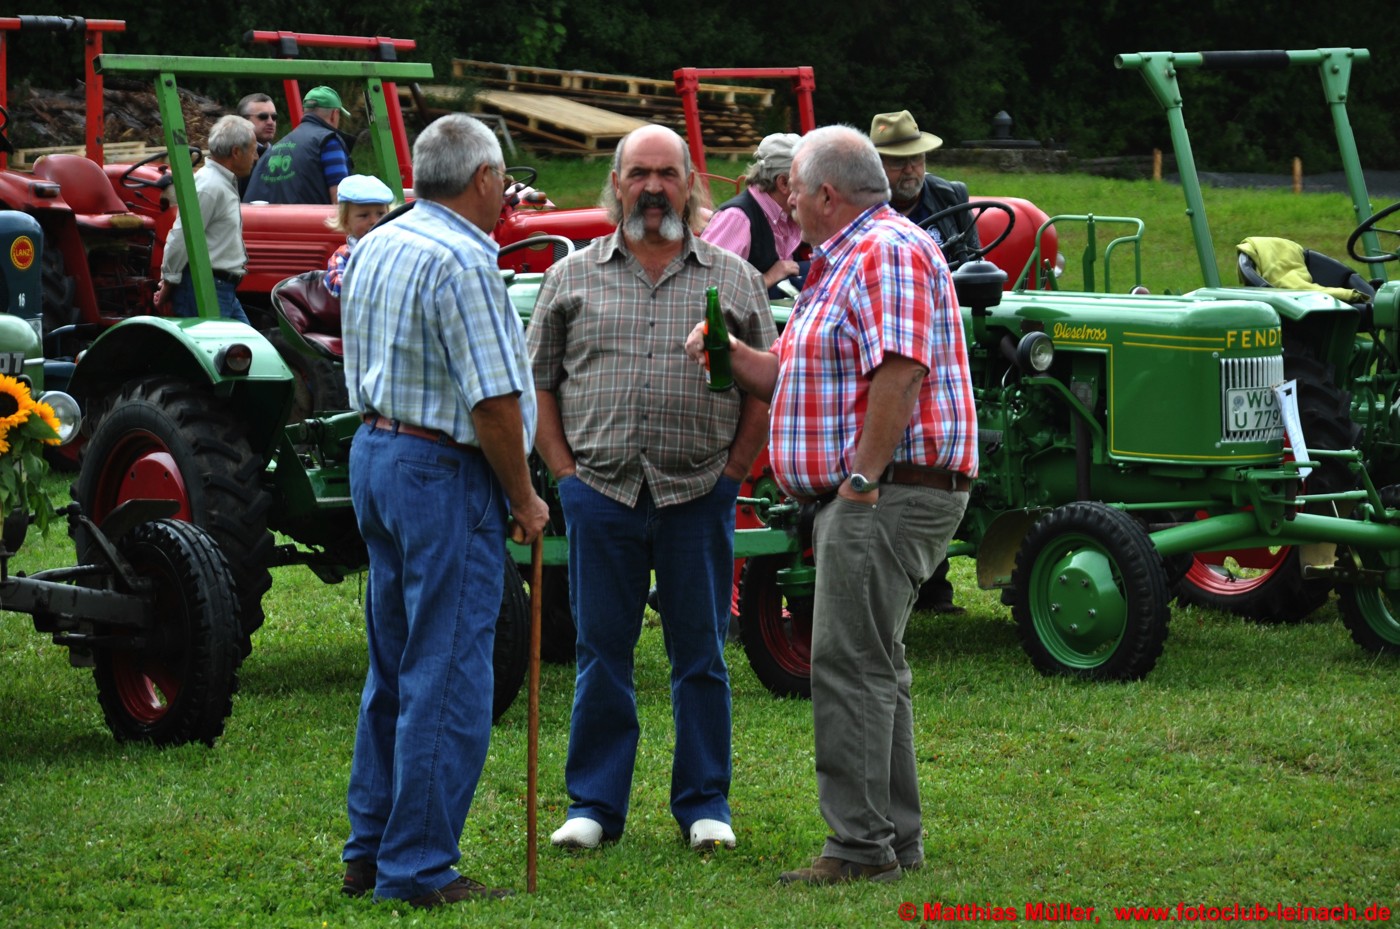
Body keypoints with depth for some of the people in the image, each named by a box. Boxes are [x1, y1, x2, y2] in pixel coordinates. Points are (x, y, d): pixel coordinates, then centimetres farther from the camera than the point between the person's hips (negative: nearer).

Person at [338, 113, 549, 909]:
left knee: (395, 667, 16)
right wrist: (525, 499, -10)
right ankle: (419, 867, -3)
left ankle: (371, 851, 21)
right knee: (447, 678, -4)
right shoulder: (462, 261, -17)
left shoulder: (373, 249, 11)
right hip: (445, 471, -9)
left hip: (374, 453, 9)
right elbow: (495, 401, -20)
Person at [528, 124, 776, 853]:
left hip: (698, 496, 0)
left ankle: (704, 803, 14)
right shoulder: (571, 279, 8)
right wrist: (565, 473, 0)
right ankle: (594, 803, 12)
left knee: (701, 656, 5)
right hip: (600, 491, 0)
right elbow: (537, 386, 9)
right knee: (601, 651, 4)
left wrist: (732, 473, -1)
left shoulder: (734, 281, 7)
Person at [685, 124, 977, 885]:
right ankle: (894, 836, 21)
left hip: (886, 494, -11)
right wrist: (728, 353, 9)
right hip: (864, 498, 11)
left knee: (850, 665, -12)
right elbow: (792, 377, 26)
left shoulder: (889, 253, -14)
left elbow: (899, 374, -25)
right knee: (873, 666, 15)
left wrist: (863, 479, -24)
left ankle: (861, 845, -12)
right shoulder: (842, 265, 22)